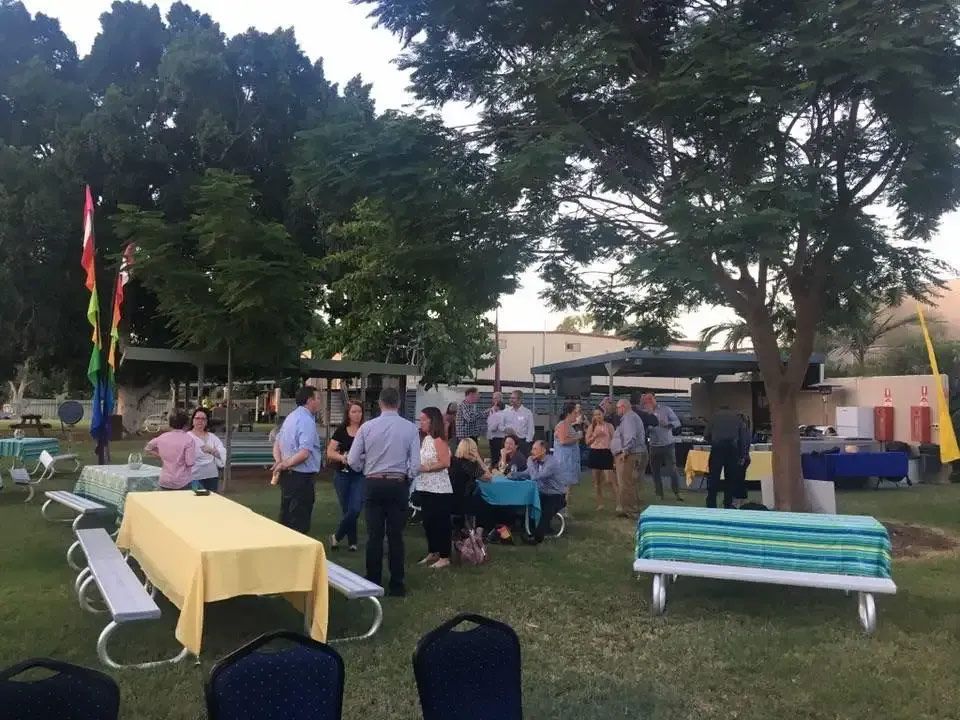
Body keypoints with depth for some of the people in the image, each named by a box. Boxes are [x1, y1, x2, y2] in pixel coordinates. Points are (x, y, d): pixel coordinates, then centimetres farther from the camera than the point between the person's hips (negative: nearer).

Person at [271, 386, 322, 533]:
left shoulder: (290, 417, 11)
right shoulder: (307, 421, -19)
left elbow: (277, 442, 17)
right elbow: (304, 453, -27)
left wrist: (279, 461, 2)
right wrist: (285, 464, -14)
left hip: (288, 475, 9)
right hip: (302, 477, -9)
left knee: (286, 519, 18)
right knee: (300, 524, -2)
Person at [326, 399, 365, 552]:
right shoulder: (341, 430, 2)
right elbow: (330, 452, 1)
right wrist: (341, 457, -18)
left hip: (360, 475, -1)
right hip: (342, 474, 1)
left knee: (355, 509, -11)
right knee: (346, 509, 7)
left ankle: (336, 536, 9)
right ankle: (352, 542, 23)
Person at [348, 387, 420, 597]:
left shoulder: (367, 427, -5)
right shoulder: (410, 428, -6)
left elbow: (353, 461, -2)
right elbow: (415, 465, -9)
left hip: (374, 484, 1)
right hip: (398, 485, 0)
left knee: (374, 535, 8)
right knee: (396, 536, 7)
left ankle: (373, 583, 17)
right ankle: (396, 585, 13)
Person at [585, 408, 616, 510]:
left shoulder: (609, 426, 0)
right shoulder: (591, 427, 6)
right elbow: (587, 442, 3)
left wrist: (615, 455, -3)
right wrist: (595, 435, -13)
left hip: (606, 453, -3)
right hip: (594, 454, 3)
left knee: (610, 480, -9)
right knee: (597, 481, 8)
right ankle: (600, 504, 16)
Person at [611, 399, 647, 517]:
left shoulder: (628, 418, -13)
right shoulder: (633, 417, 21)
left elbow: (631, 436, -26)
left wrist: (625, 451, -22)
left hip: (628, 455, -11)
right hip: (636, 454, 11)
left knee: (627, 484, -8)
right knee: (629, 484, 15)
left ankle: (630, 511, -5)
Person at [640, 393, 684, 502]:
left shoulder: (666, 409, -4)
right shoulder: (645, 413, 0)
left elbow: (677, 422, -4)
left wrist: (668, 424, -22)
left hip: (668, 444, -2)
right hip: (654, 446, 2)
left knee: (672, 469, -4)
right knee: (656, 471, 7)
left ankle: (677, 493, 8)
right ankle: (659, 494, 18)